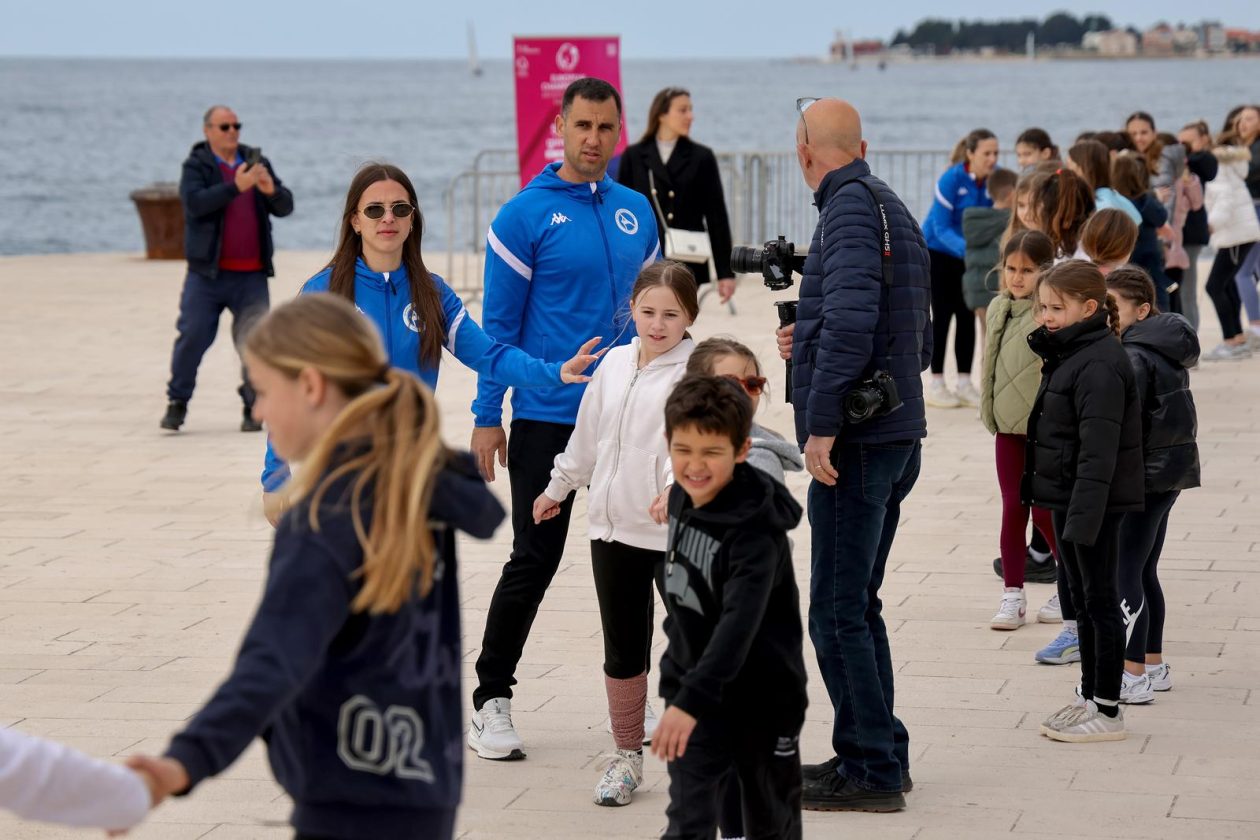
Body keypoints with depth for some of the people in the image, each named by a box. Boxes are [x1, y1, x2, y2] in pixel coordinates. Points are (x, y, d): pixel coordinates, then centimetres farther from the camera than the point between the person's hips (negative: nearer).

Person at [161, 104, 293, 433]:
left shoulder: (256, 162, 11)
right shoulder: (196, 166, 1)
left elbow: (285, 207, 8)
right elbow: (195, 202, -18)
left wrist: (271, 190, -15)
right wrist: (236, 187, -27)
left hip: (251, 276, 2)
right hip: (207, 272, -2)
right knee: (192, 337, -3)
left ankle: (253, 408, 9)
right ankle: (177, 402, 9)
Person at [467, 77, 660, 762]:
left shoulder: (637, 212, 8)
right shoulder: (526, 216, -7)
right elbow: (498, 324, -6)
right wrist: (487, 417, -8)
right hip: (547, 418, -5)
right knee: (534, 560, -3)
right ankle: (491, 699, 10)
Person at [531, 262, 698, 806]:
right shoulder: (615, 363, 9)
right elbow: (588, 434, 22)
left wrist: (677, 484, -44)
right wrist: (558, 488, 30)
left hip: (678, 532, -5)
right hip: (614, 527, 5)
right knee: (623, 649, 10)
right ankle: (627, 754, 22)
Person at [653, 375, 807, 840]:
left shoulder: (756, 530, -25)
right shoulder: (682, 498, -3)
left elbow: (741, 623, -36)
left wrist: (692, 698, -46)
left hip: (762, 700, -5)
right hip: (692, 688, 5)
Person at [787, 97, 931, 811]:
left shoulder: (852, 207, -12)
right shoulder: (894, 210, 17)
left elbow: (850, 318, -26)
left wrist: (821, 424, -23)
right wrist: (812, 344, 27)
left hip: (856, 442, -10)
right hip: (898, 437, 10)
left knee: (838, 613, -5)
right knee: (856, 605, 17)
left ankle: (874, 768, -2)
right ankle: (875, 755, 22)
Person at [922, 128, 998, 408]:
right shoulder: (951, 180, -26)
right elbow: (942, 228, -27)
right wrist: (966, 247, -42)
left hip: (968, 255, 4)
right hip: (937, 251, -4)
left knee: (967, 315, 3)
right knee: (943, 315, -4)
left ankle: (964, 383, 9)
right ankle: (936, 385, 3)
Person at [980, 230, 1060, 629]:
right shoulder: (999, 308, 7)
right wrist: (990, 410, 16)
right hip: (1007, 425, 6)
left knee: (1045, 509, 0)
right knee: (1012, 507, 7)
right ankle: (1012, 595, 13)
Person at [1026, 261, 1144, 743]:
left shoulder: (1100, 365, -20)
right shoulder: (1066, 356, 13)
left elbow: (1098, 450, -25)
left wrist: (1083, 516, -27)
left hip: (1095, 502, -10)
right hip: (1066, 497, 10)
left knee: (1100, 599, -2)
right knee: (1082, 599, 16)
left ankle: (1107, 712, 4)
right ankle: (1089, 697, 26)